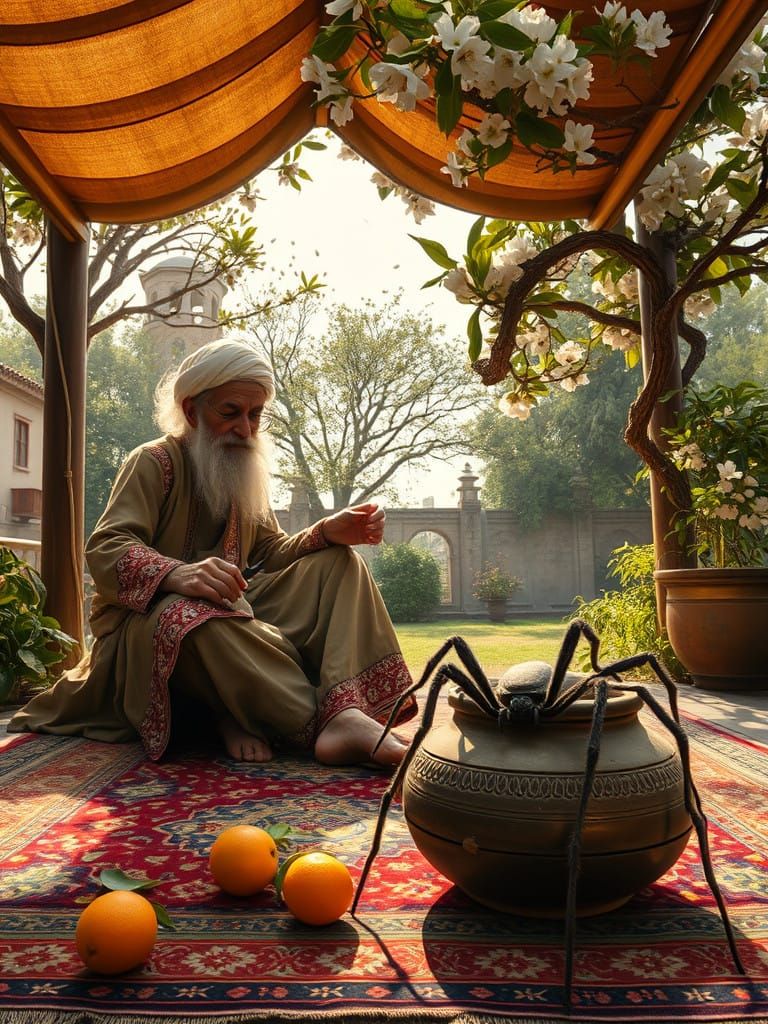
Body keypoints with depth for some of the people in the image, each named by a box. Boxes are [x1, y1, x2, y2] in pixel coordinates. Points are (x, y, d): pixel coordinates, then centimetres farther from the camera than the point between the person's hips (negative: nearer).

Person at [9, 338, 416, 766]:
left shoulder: (244, 473, 15)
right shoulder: (154, 462, -7)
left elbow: (272, 552, 6)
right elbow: (104, 550, -21)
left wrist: (327, 532, -16)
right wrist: (177, 575, -43)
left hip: (235, 614, 7)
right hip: (145, 619, -6)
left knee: (338, 562, -9)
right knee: (188, 615, -43)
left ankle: (347, 710, -33)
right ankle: (321, 724, -35)